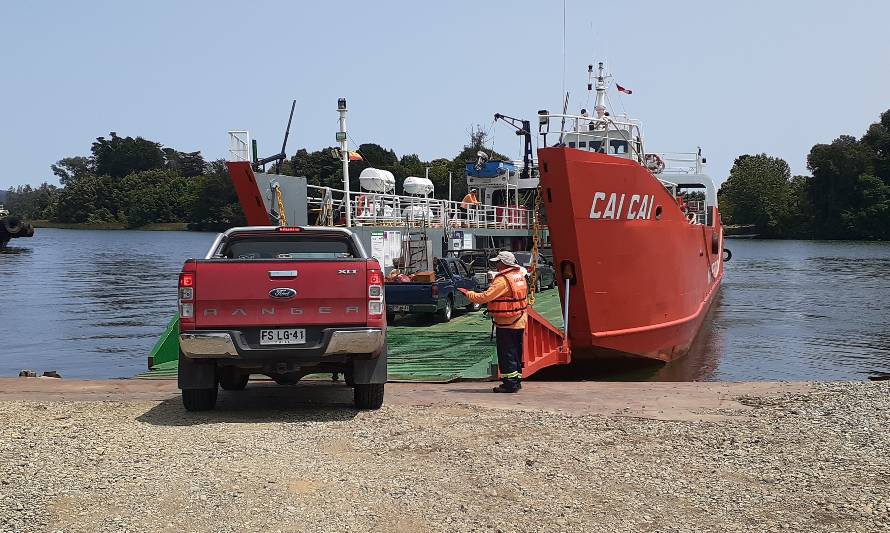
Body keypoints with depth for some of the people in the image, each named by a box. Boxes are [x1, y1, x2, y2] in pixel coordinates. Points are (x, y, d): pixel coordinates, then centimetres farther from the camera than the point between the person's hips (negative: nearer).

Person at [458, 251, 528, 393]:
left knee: (506, 354, -3)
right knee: (515, 353, 16)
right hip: (520, 321, 9)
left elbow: (485, 297, -22)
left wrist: (468, 293, -9)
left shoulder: (503, 280, -19)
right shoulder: (519, 276, 10)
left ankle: (510, 383, -2)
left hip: (507, 323, -9)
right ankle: (516, 381, 23)